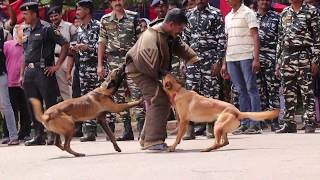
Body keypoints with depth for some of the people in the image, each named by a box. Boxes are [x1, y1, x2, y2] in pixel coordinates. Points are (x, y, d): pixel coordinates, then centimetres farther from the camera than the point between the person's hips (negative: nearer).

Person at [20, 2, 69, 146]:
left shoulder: (46, 29, -7)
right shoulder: (26, 31, 15)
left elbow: (65, 45, -9)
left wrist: (57, 65, -11)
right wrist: (22, 74, 16)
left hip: (43, 70, -7)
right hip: (29, 72, 7)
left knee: (51, 104, -4)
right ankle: (38, 135, 14)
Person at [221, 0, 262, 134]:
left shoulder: (247, 13, -2)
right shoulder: (228, 17, 18)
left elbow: (255, 36, -7)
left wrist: (256, 58, -16)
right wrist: (225, 63, 17)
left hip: (246, 57, -6)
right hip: (231, 59, 6)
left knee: (251, 89, -5)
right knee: (241, 91, 7)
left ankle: (255, 124, -6)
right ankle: (245, 124, 9)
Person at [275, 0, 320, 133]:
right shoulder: (284, 13, 16)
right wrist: (278, 61, 14)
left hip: (303, 56, -5)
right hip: (286, 56, 5)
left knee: (307, 91, -5)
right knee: (288, 92, 5)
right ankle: (289, 123, 10)